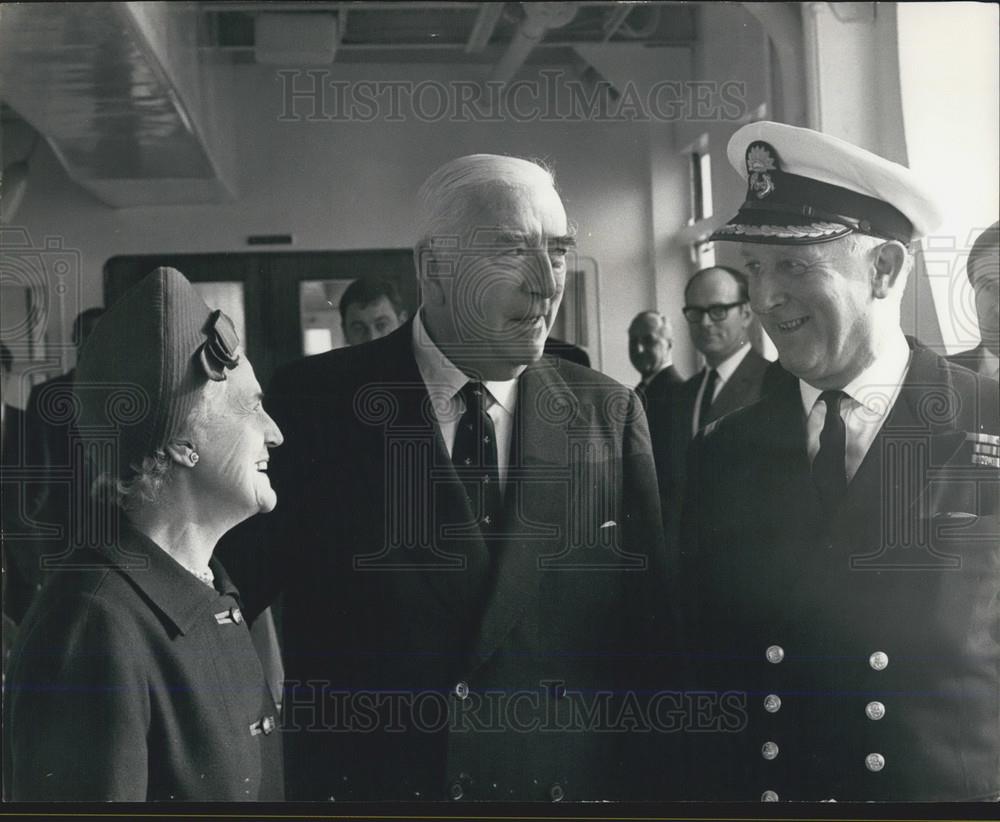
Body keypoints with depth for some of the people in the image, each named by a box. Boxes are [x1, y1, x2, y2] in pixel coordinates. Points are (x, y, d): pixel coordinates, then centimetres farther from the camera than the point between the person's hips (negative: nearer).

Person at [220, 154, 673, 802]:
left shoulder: (611, 416, -4)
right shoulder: (315, 404, -9)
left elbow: (652, 637, -1)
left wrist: (638, 784, -6)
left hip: (570, 787, 2)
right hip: (362, 781, -1)